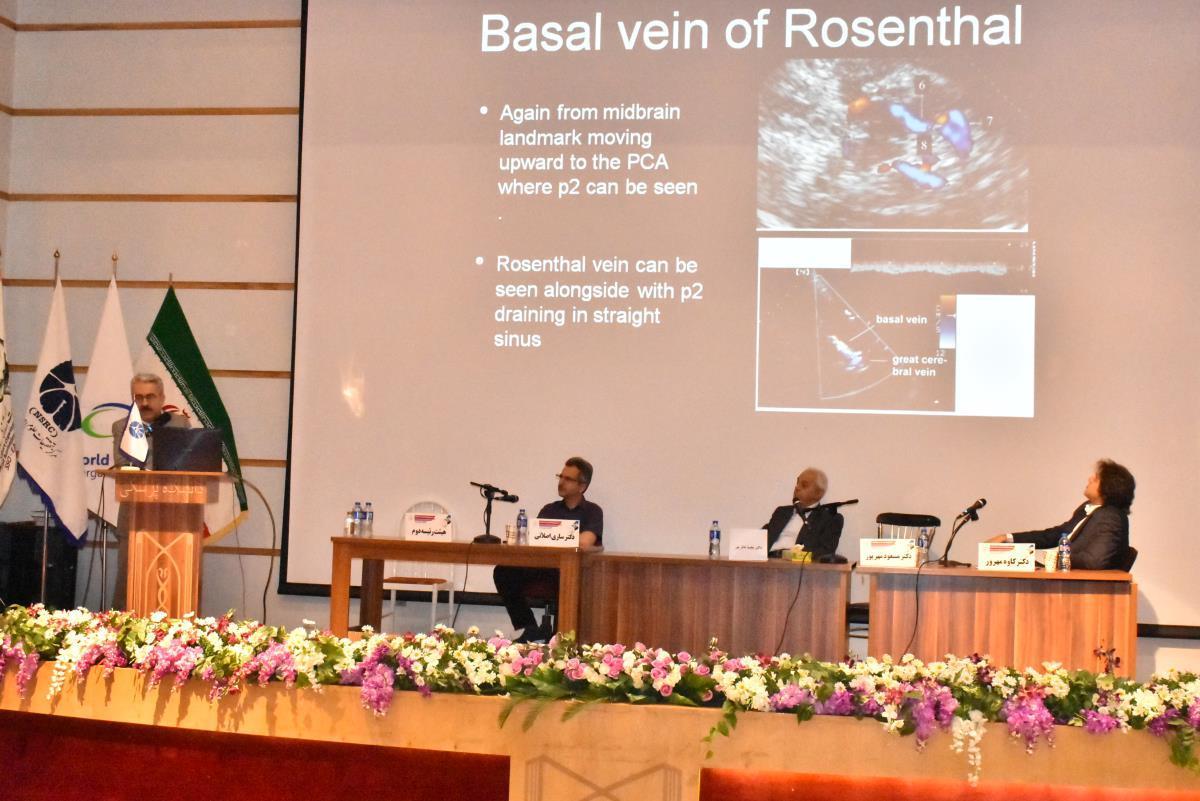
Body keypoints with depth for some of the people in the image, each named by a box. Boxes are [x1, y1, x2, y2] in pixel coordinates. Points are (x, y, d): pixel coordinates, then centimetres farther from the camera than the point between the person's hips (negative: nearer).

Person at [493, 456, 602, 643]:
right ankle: (530, 629, -13)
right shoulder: (549, 510, 22)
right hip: (545, 569, 5)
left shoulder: (593, 511, 8)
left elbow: (584, 543, -10)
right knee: (504, 572, -18)